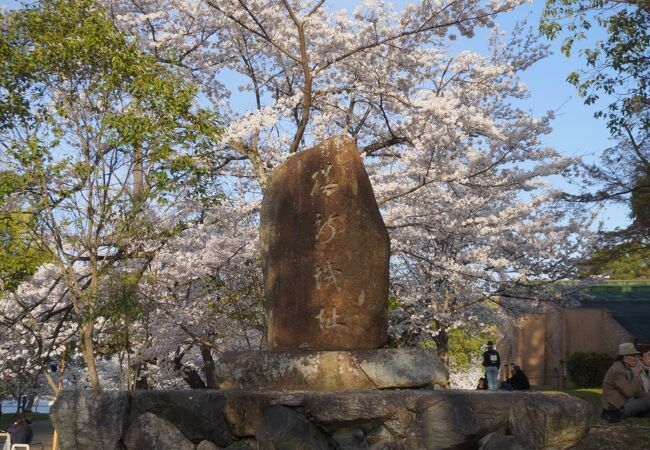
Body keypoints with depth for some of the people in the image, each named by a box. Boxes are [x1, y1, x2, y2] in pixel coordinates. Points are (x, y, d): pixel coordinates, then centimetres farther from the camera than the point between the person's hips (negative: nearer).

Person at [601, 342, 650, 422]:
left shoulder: (627, 369, 11)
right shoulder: (617, 370, -18)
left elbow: (638, 393, 12)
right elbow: (629, 393, -22)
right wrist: (637, 375, -16)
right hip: (617, 409, -10)